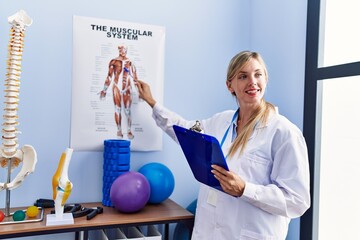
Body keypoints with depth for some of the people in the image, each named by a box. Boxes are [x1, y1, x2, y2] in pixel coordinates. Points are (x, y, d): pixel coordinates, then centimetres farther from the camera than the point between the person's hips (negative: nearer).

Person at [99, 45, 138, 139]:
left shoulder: (130, 63, 6)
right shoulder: (114, 61, 4)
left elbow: (135, 78, 7)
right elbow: (109, 77, 7)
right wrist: (104, 90, 7)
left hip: (127, 88, 0)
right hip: (117, 87, 0)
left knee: (127, 110, 1)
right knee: (118, 109, 3)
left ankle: (129, 130, 8)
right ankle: (119, 130, 9)